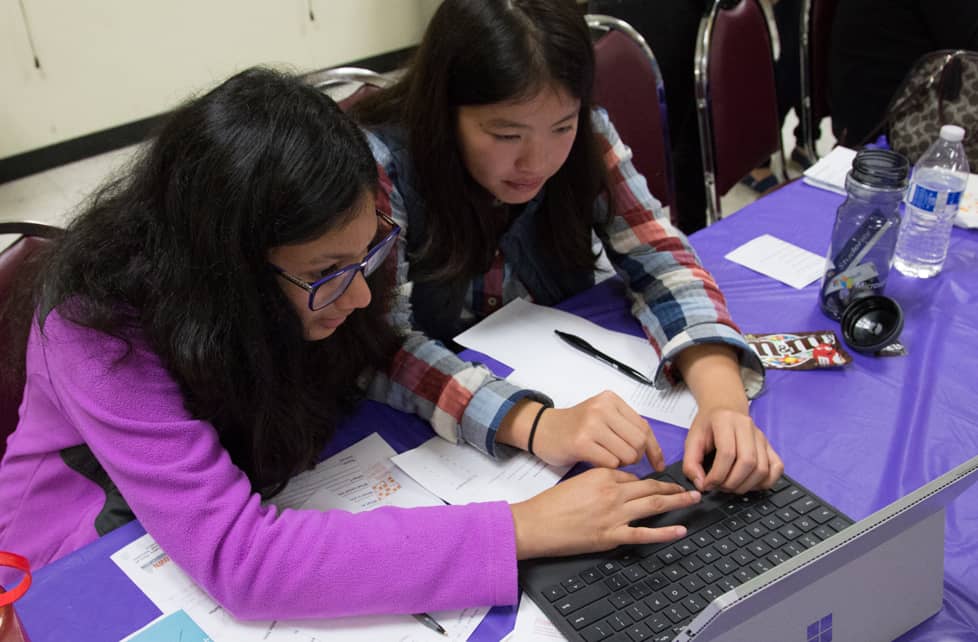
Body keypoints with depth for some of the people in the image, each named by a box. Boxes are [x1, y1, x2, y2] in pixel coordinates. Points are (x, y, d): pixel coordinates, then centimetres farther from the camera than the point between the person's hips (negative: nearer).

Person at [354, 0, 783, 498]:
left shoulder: (585, 137, -10)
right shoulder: (377, 164, -22)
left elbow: (660, 262, -14)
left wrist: (722, 398, -32)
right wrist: (534, 423, -44)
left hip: (569, 387, 4)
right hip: (427, 433, -3)